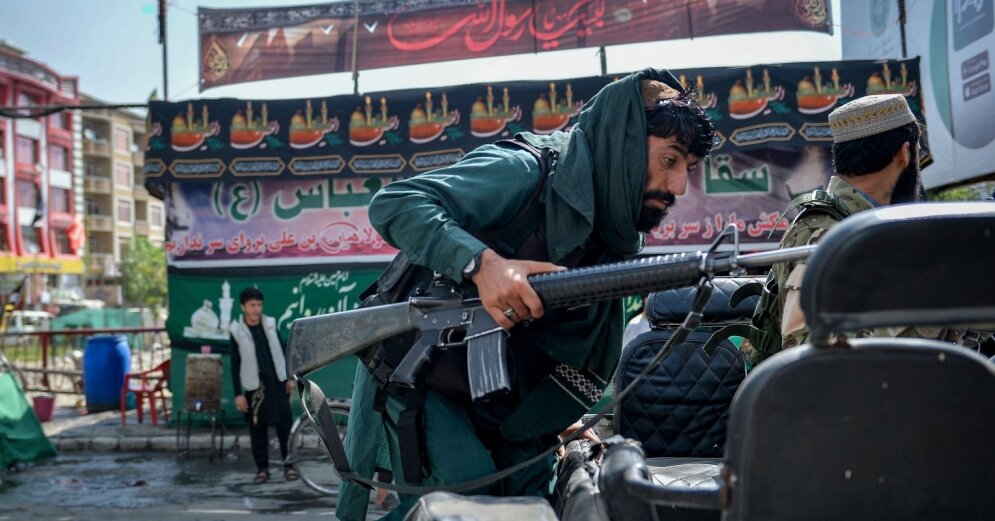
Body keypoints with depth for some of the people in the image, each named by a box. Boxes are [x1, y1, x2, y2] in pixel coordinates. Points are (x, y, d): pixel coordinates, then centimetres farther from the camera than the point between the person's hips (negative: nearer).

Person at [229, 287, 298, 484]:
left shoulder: (270, 324, 3)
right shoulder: (237, 331, -5)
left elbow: (282, 351, 9)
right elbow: (235, 365, -3)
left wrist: (289, 377, 5)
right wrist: (238, 393, -6)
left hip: (277, 382, 2)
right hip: (254, 386, -2)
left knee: (284, 424, 1)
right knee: (257, 428, 3)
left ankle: (288, 465, 9)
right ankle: (262, 468, 14)